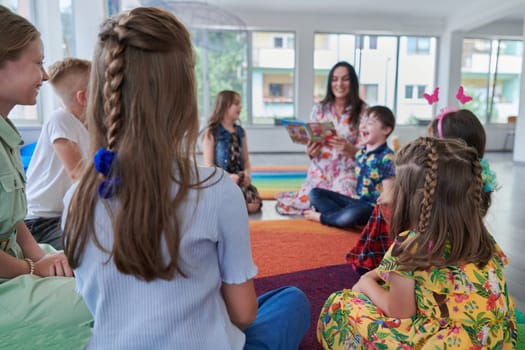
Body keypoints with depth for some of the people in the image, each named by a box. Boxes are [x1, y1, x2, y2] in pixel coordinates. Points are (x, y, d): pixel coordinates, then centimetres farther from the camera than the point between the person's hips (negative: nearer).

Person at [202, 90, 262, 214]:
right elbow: (209, 165, -5)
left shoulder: (240, 132, 16)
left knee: (254, 206, -24)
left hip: (240, 179, 5)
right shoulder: (211, 133, 1)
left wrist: (246, 173, -6)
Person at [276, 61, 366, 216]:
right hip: (320, 171, 2)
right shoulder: (319, 109, 3)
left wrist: (348, 149, -27)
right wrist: (310, 152, -17)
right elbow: (311, 143, 7)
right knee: (304, 201, -14)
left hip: (346, 173, -2)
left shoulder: (362, 111, -4)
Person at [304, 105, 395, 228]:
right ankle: (341, 215, -17)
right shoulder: (360, 152, 9)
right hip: (356, 201, 8)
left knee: (353, 214, -41)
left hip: (372, 207, -8)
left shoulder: (386, 157, -15)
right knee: (315, 193, 5)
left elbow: (388, 193, -16)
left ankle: (322, 217, -12)